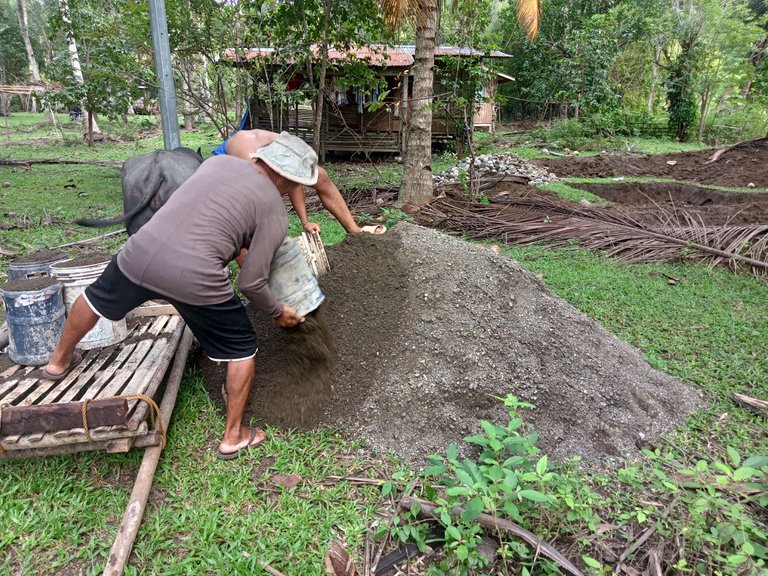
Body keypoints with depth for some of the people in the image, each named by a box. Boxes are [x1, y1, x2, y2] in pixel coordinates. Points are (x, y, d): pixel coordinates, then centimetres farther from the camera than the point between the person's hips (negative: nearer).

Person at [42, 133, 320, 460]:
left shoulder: (218, 161, 16)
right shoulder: (274, 212, 2)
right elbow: (251, 283, 0)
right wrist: (278, 313, 17)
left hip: (141, 251, 6)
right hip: (196, 277, -5)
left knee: (96, 298, 37)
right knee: (242, 350, 18)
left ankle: (60, 362, 60)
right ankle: (233, 437, 28)